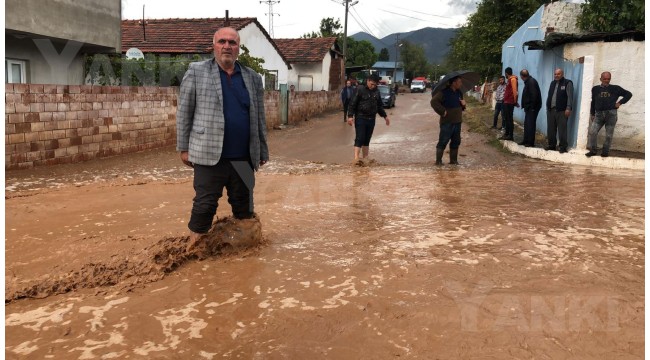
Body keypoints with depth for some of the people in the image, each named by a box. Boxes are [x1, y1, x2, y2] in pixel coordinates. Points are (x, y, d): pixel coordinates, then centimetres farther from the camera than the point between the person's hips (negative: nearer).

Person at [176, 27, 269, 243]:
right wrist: (184, 148, -2)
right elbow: (184, 113, 1)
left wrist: (263, 151, 13)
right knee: (204, 205, 0)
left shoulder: (253, 78, 11)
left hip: (244, 158, 4)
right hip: (209, 155, -3)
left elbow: (259, 118, 13)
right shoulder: (196, 72, 1)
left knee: (244, 206, 12)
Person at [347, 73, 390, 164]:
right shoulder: (360, 89, -7)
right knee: (359, 138, -11)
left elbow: (379, 105, 23)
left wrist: (385, 116, 21)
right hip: (360, 118, -6)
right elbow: (353, 103, -10)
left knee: (367, 139, 10)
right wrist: (350, 116, -17)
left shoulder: (376, 91, 11)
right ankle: (356, 158, -15)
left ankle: (365, 158, 16)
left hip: (371, 119, 6)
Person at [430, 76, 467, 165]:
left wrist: (463, 104, 3)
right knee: (443, 142, -4)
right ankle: (438, 161, 3)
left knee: (456, 142, 13)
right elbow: (434, 101, -21)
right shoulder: (444, 92, -12)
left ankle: (453, 160, 24)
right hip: (447, 122, -8)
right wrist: (442, 111, -22)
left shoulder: (459, 92, 13)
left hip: (457, 122, 8)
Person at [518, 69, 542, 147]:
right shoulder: (528, 81, 14)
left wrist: (532, 106, -21)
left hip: (532, 107, -10)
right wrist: (525, 106, 12)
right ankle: (526, 140, 23)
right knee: (527, 124, 15)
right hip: (529, 107, 10)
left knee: (530, 124, -6)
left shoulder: (531, 82, -16)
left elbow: (534, 95, -23)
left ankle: (530, 142, -3)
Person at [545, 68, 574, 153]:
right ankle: (551, 144, 19)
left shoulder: (567, 83, -3)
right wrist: (547, 107, 17)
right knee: (550, 129, 8)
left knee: (562, 130, -6)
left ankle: (563, 147, -1)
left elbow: (570, 97, -9)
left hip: (561, 111, -6)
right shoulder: (552, 83, 18)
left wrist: (568, 108, -16)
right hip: (551, 109, 6)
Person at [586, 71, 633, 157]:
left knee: (609, 135, 1)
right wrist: (592, 114, 15)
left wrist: (620, 102, 1)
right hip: (599, 114, 2)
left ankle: (605, 152, 11)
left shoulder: (615, 88, 6)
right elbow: (593, 102, 18)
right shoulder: (595, 89, 11)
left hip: (611, 113, -1)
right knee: (592, 132, -10)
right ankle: (592, 150, 1)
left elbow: (628, 94, 12)